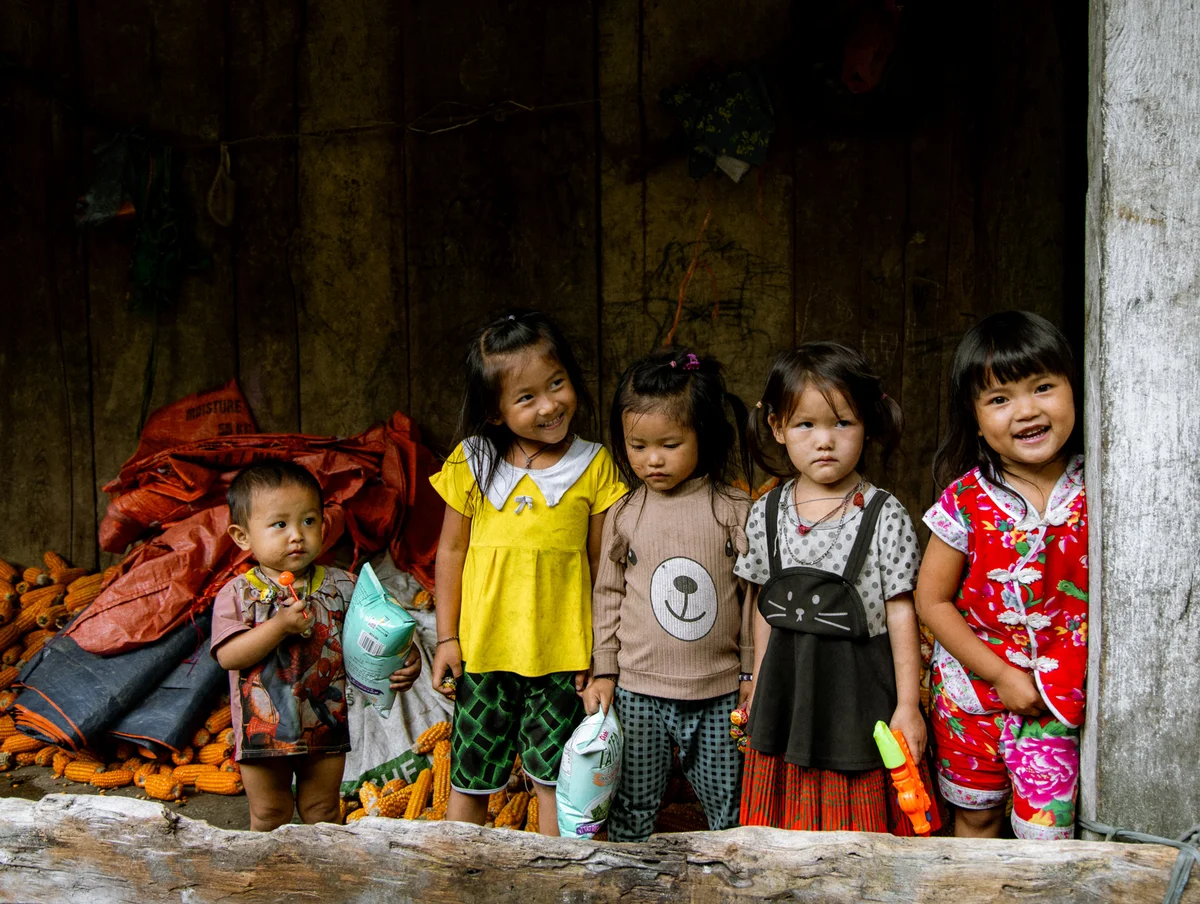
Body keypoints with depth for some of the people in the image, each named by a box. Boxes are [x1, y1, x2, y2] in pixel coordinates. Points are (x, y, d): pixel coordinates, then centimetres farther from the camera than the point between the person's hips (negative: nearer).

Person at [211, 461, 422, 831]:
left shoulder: (340, 586, -4)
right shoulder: (238, 594, -10)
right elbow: (228, 656, -20)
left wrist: (403, 663, -18)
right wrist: (280, 627, -29)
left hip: (326, 729, 1)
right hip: (264, 729, -1)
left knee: (323, 812, 16)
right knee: (269, 816, 15)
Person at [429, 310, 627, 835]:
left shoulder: (594, 466, -4)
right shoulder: (472, 463, -2)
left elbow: (601, 562, 0)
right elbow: (451, 551, 5)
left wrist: (598, 650, -3)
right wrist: (447, 638, 3)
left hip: (561, 653, -1)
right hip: (483, 650, 1)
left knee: (555, 779, 8)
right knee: (468, 781, 12)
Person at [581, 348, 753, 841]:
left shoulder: (734, 510, -5)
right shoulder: (624, 514, -1)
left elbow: (754, 595, 0)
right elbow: (608, 593, 7)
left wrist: (752, 672, 2)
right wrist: (603, 671, 5)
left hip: (718, 692, -1)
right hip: (638, 691, 1)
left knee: (729, 809, 12)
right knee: (632, 807, 12)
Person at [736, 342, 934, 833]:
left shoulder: (885, 516, -9)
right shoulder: (766, 513, 2)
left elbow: (900, 611, -6)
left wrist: (908, 705, -6)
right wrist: (758, 689, 14)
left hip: (859, 693, -3)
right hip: (787, 691, 3)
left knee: (860, 824, 5)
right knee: (784, 827, 10)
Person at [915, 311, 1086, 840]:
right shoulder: (967, 501, -12)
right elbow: (932, 601, -6)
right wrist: (1002, 675, -11)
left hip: (1057, 696, 0)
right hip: (972, 689, 0)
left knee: (1046, 831, -2)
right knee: (976, 817, 17)